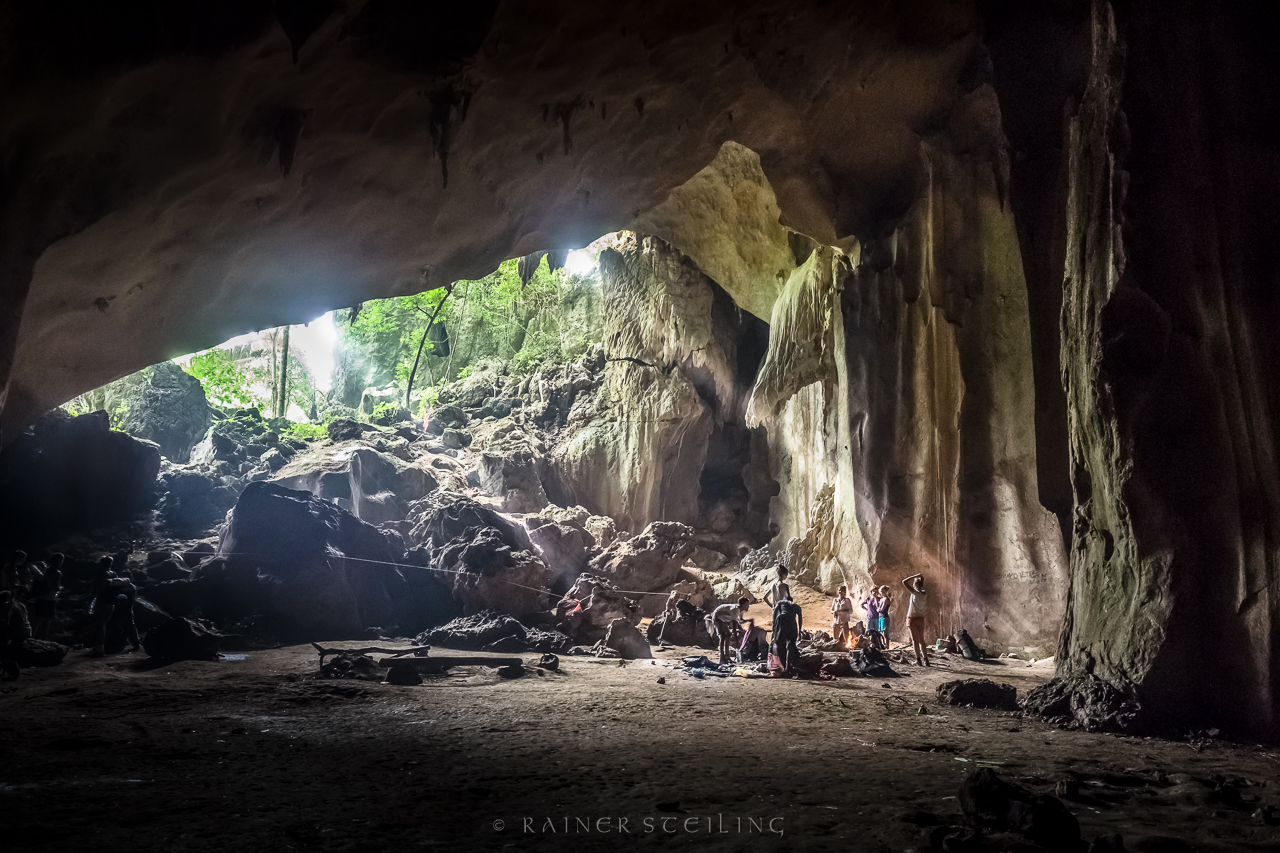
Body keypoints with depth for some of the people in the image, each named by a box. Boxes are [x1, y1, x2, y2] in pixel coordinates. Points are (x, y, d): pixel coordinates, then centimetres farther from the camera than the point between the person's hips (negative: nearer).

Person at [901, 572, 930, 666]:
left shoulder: (915, 593, -15)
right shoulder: (926, 594, 1)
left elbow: (904, 582, -18)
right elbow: (927, 610, 7)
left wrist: (915, 576, -13)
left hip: (912, 618, -5)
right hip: (921, 619, 5)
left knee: (915, 640, -1)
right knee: (921, 640, 13)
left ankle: (918, 660, -6)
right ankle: (925, 659, 8)